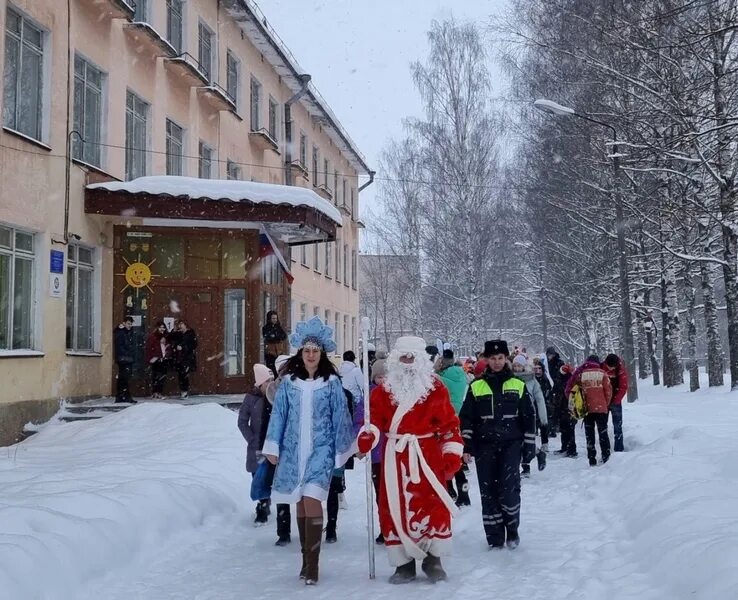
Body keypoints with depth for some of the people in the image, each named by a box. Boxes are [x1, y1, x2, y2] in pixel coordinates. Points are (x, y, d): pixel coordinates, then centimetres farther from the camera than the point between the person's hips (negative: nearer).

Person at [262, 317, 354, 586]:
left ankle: (312, 564, -14)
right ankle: (306, 559, 22)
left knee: (312, 499, -17)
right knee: (300, 502, 10)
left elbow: (340, 416, 2)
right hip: (293, 449, 3)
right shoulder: (288, 381, 4)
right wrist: (272, 447, 3)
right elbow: (279, 414, 6)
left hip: (321, 449, -3)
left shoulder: (331, 382, 0)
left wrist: (344, 448, 2)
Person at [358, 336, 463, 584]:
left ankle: (433, 559, 16)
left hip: (427, 456, -2)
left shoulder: (435, 388, 1)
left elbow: (449, 423, 0)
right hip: (395, 458, 2)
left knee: (434, 505, -3)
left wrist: (453, 453, -5)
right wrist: (367, 436, -16)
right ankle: (404, 563, 14)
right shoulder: (383, 390, 8)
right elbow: (375, 419, 4)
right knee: (394, 507, 2)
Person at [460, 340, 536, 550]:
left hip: (511, 444, -1)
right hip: (485, 446, 1)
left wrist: (529, 446, 5)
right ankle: (495, 538, 11)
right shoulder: (476, 386, 5)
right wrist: (466, 446, -2)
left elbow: (528, 418, 9)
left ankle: (512, 529, 11)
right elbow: (466, 418, 5)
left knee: (509, 489, -11)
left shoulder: (518, 385, 6)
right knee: (488, 492, 1)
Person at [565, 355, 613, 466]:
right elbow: (608, 391, -2)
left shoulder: (580, 373, 2)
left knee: (589, 435, 7)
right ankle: (606, 456, 8)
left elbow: (569, 389, 2)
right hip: (601, 408, -1)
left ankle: (592, 459, 5)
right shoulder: (602, 373, -1)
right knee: (603, 433, 9)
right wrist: (606, 404, 13)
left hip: (587, 409, 1)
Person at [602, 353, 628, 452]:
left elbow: (623, 388, -11)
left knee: (617, 425, -1)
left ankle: (619, 448, 1)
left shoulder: (621, 370, -11)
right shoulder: (601, 367, -8)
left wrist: (615, 401, -17)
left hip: (615, 401, -1)